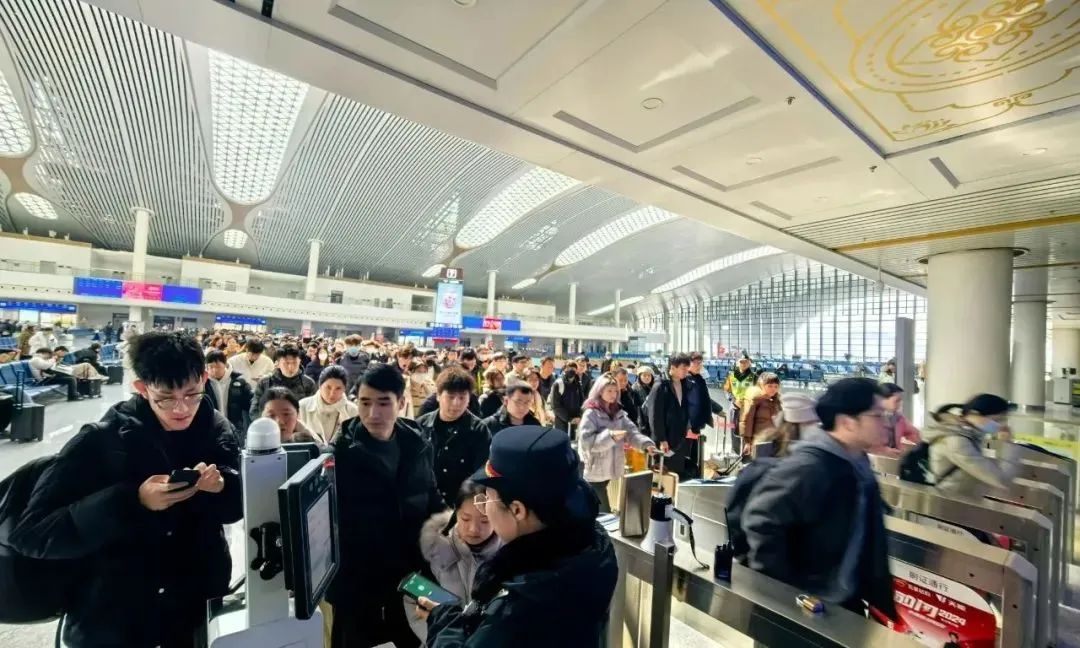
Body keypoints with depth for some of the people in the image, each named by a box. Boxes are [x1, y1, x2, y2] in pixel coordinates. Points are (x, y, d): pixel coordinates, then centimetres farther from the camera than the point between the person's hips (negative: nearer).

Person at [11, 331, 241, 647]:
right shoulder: (100, 441, -15)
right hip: (112, 616, -2)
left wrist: (221, 486, -26)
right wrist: (132, 501, -32)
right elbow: (29, 533, -17)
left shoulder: (216, 429, -7)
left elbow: (238, 506, -4)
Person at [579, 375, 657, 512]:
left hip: (613, 469, 6)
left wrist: (646, 444, -20)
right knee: (603, 513, 0)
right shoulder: (590, 413, -12)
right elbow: (587, 441, -20)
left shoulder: (619, 413, 8)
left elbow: (632, 432, -3)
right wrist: (610, 435, -29)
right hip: (596, 473, -6)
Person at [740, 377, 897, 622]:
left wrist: (883, 601, 14)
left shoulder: (858, 465, 0)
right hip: (805, 603, -8)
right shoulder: (808, 467, -28)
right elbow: (760, 520, -29)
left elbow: (869, 541, 11)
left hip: (848, 600, 8)